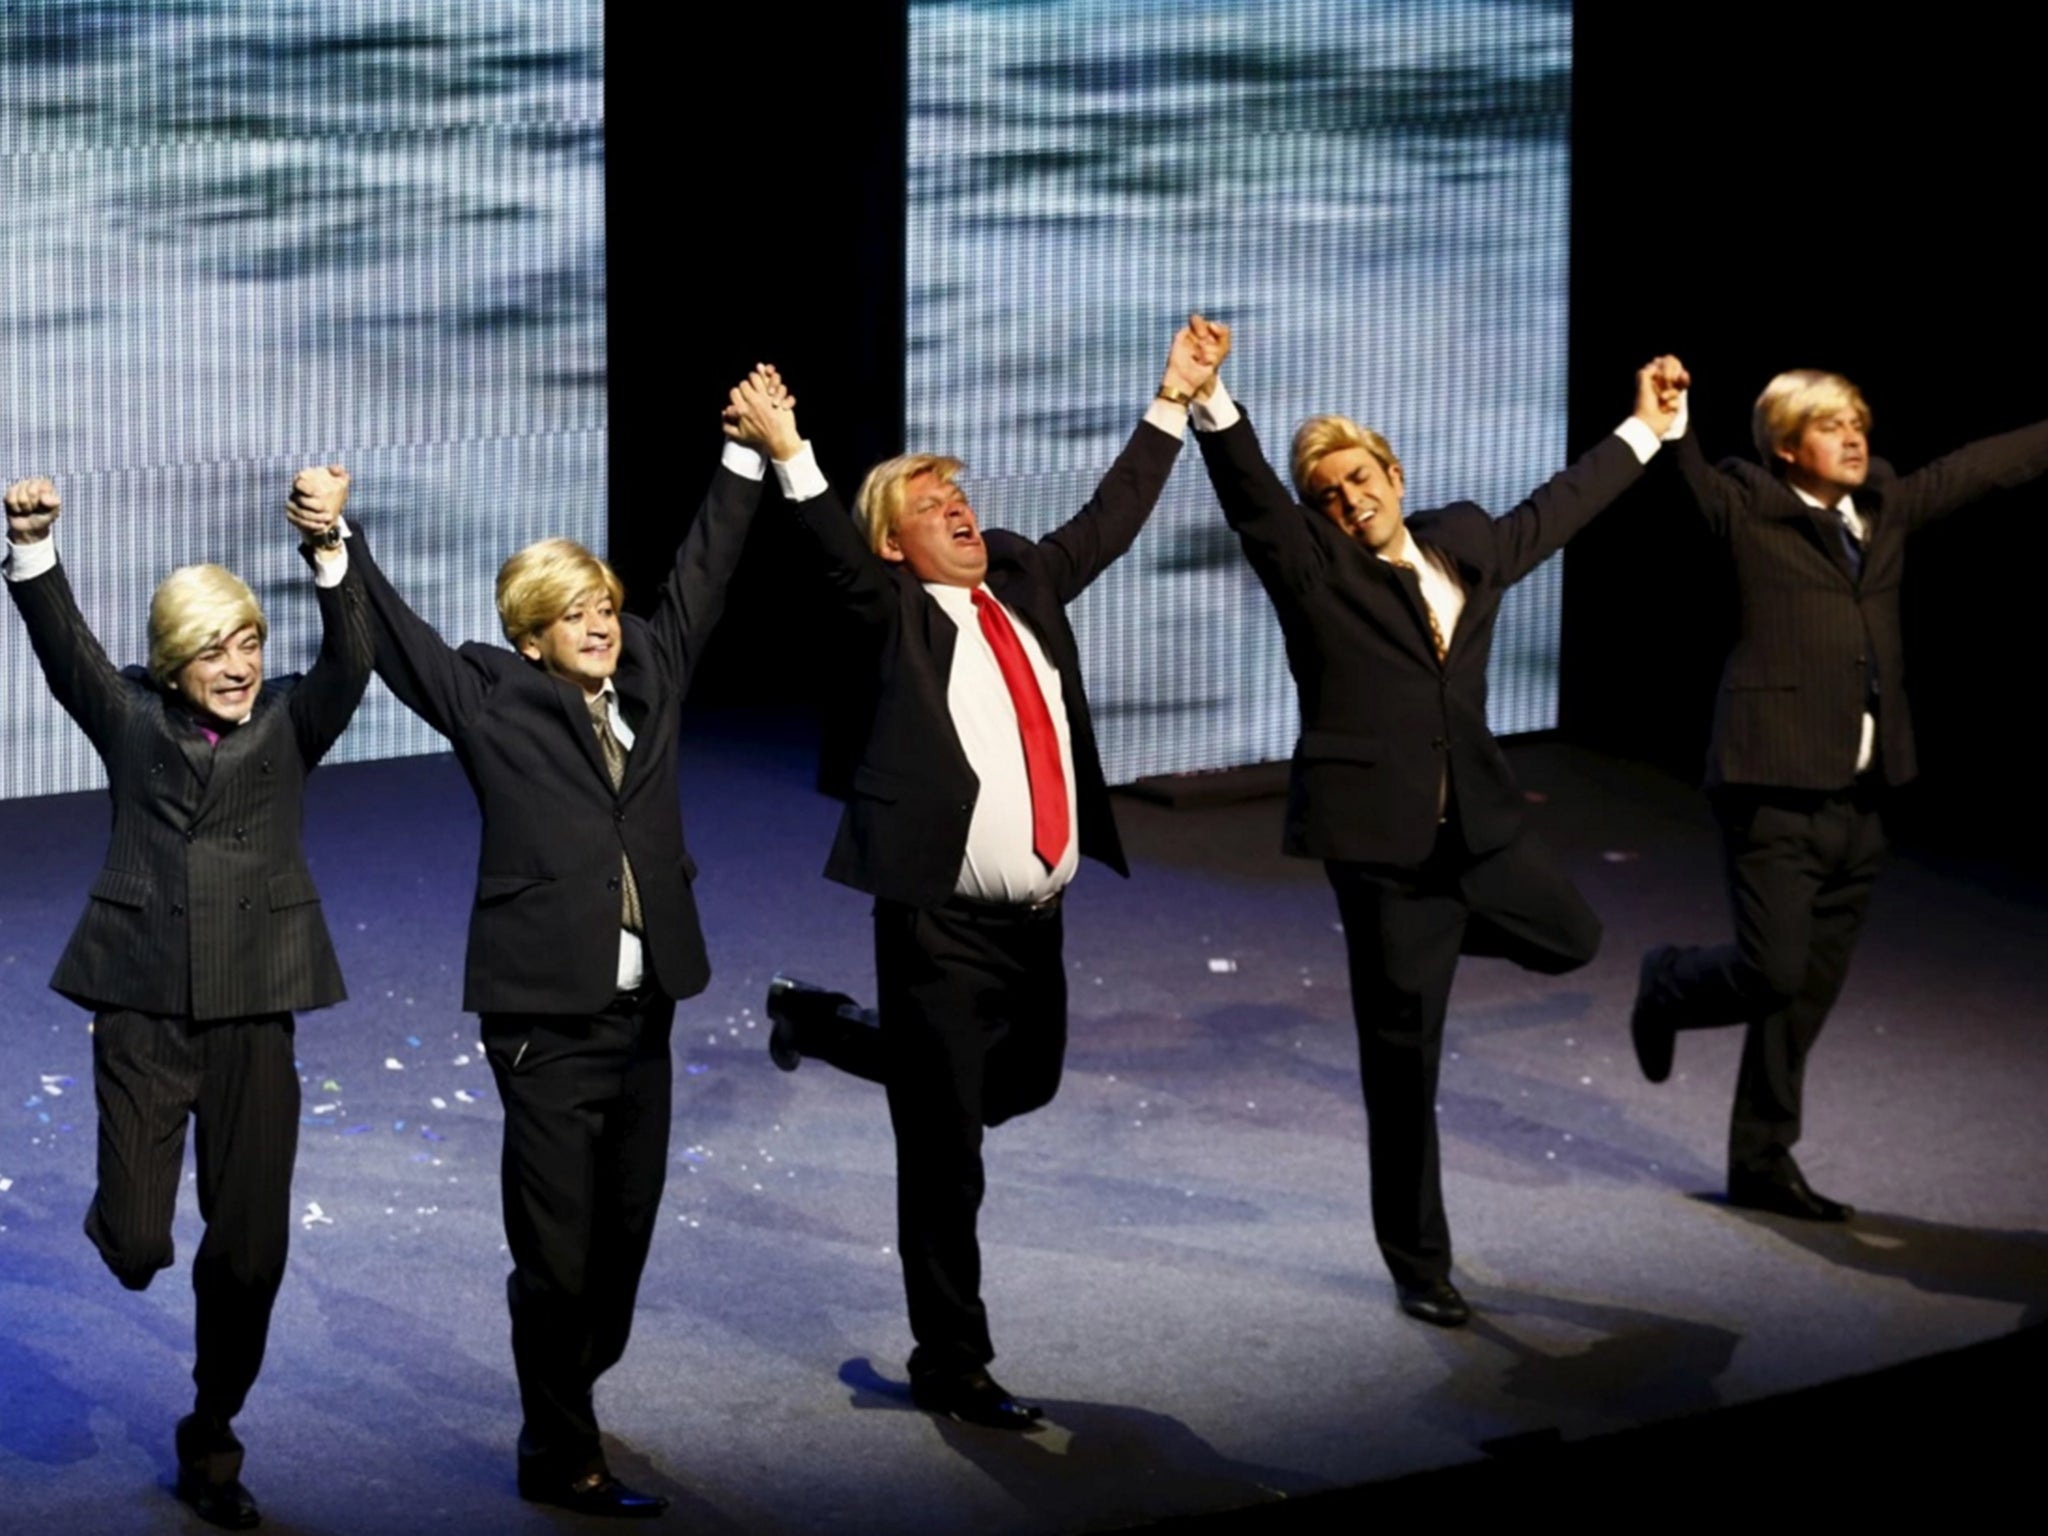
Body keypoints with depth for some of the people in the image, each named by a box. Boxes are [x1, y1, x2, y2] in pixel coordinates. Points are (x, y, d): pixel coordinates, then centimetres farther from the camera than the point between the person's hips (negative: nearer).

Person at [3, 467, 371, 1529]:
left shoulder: (290, 723, 7)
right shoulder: (131, 719, 6)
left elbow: (348, 659, -11)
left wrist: (330, 544, -29)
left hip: (253, 1007, 1)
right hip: (143, 1002, -1)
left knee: (250, 1247, 3)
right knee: (135, 1244, -11)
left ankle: (211, 1445, 22)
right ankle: (123, 1229, 28)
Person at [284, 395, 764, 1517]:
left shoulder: (650, 680, 10)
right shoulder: (494, 704, -3)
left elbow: (698, 578, 17)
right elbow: (394, 633, -9)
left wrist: (747, 461, 20)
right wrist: (336, 543, -22)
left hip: (643, 1006, 5)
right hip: (545, 1014, -5)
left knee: (625, 1230, 14)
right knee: (556, 1246, -2)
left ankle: (574, 1388, 36)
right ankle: (559, 1456, 7)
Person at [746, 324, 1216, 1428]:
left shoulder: (1025, 585, 12)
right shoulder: (898, 614, -6)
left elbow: (1109, 520, 19)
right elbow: (834, 550, -22)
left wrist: (1173, 402, 18)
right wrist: (787, 454, -38)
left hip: (1035, 918, 7)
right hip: (942, 927, -7)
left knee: (1022, 1087, 26)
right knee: (943, 1156, -1)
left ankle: (823, 1025, 42)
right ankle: (951, 1365, 11)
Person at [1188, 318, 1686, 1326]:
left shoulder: (1467, 544, 8)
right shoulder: (1311, 567, -7)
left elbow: (1553, 511, 24)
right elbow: (1248, 492, -22)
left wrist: (1644, 429, 32)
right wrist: (1210, 400, -39)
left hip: (1479, 824, 5)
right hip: (1380, 832, -5)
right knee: (1402, 1056, 1)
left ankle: (1435, 930, 35)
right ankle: (1417, 1263, 13)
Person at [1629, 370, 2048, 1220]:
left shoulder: (1885, 507, 10)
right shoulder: (1746, 513, -6)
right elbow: (1688, 472, -21)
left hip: (1858, 797, 6)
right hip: (1777, 791, -6)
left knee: (1811, 990, 10)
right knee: (1775, 972, -10)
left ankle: (1762, 1160, 21)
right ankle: (1671, 982, 23)